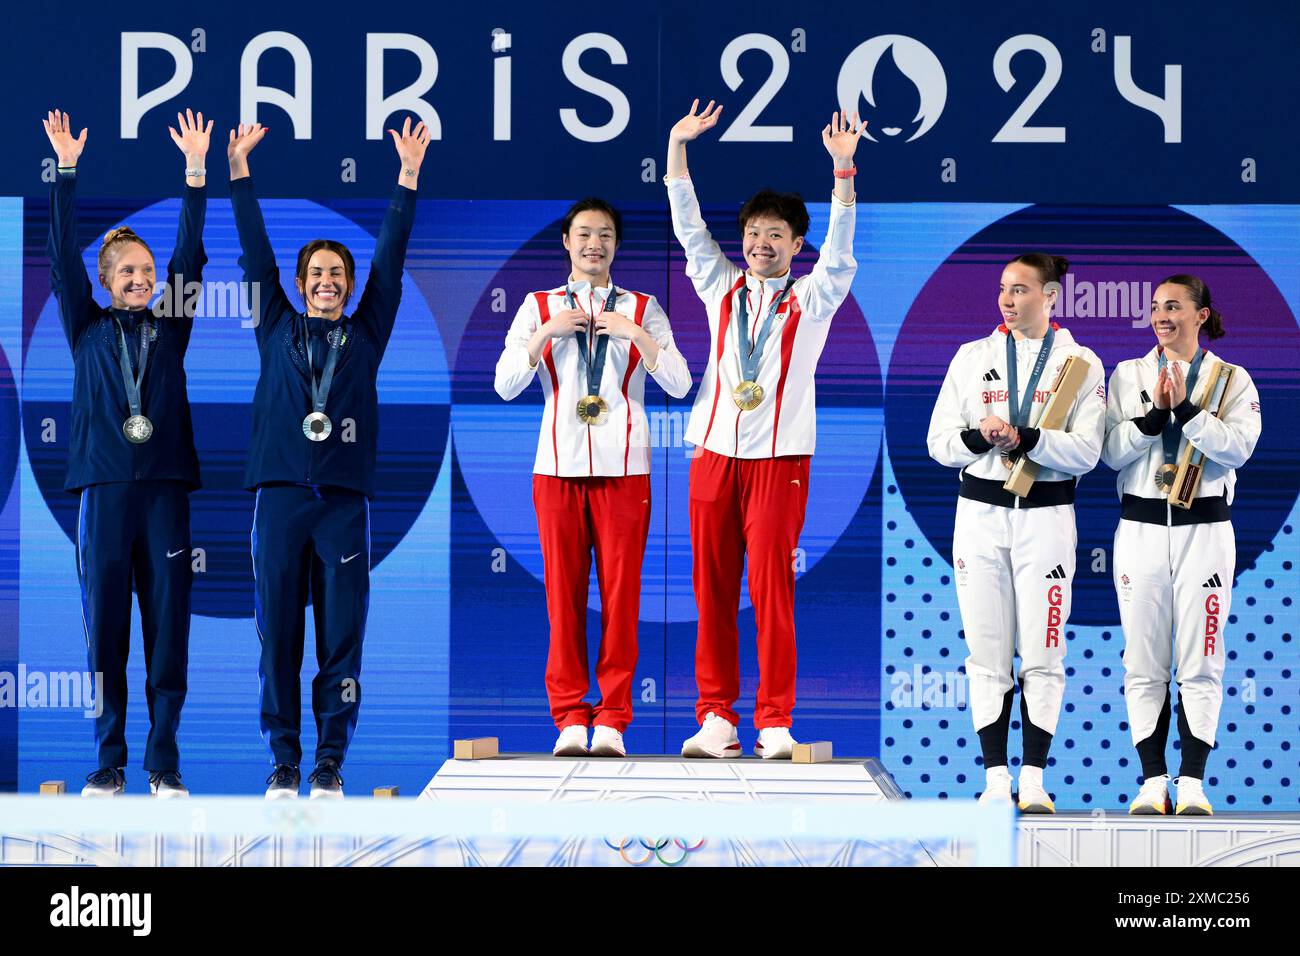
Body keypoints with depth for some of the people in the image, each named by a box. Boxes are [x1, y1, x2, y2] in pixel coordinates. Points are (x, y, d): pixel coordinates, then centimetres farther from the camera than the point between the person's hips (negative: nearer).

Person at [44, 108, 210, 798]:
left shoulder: (170, 326, 13)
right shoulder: (88, 328, 11)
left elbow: (190, 252, 7)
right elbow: (64, 257, 4)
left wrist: (195, 171, 0)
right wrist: (66, 169, -3)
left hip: (164, 488, 1)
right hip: (104, 488, -1)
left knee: (167, 625, -1)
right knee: (104, 627, -1)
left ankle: (163, 763, 3)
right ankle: (109, 762, 4)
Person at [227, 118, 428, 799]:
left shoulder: (365, 335, 14)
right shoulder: (278, 330, 14)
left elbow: (390, 260, 11)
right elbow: (256, 254, 11)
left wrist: (408, 177, 8)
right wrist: (239, 169, 7)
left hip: (345, 499, 0)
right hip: (281, 494, 0)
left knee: (342, 634, -2)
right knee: (278, 633, -1)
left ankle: (330, 762, 1)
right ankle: (284, 761, 3)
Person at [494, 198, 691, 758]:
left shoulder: (642, 310, 11)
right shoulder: (538, 308, 12)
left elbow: (680, 384, 2)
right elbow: (505, 384, 2)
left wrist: (636, 334, -10)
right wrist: (548, 331, -8)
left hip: (623, 467, 0)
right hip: (558, 466, 0)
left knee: (621, 592, -4)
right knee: (563, 591, -2)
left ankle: (612, 720, -1)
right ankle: (569, 718, 2)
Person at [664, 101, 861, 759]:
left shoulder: (811, 299, 6)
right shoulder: (722, 290, 13)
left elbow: (840, 248, -9)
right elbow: (689, 229, 8)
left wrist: (842, 167, -20)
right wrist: (677, 146, -1)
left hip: (779, 461, -3)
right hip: (715, 454, 3)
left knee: (772, 591, -5)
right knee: (711, 591, 2)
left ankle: (774, 723, -2)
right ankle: (716, 718, 6)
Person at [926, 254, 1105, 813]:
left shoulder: (1081, 364, 3)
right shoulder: (972, 357, 10)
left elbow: (1086, 452, -8)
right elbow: (940, 444, 5)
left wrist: (1024, 437, -21)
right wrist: (979, 435, -15)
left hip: (1045, 516, -2)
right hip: (980, 514, 2)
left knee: (1042, 654, -3)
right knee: (987, 654, 1)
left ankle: (1034, 780, 1)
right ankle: (996, 779, 4)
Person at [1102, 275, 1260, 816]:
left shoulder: (1232, 380, 4)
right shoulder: (1128, 376, 9)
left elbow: (1239, 446, -11)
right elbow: (1111, 452, 0)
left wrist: (1185, 408, -19)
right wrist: (1154, 413, -14)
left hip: (1204, 528, -2)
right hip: (1141, 527, 2)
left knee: (1200, 661, -1)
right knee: (1144, 661, 1)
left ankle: (1192, 783, 2)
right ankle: (1153, 782, 5)